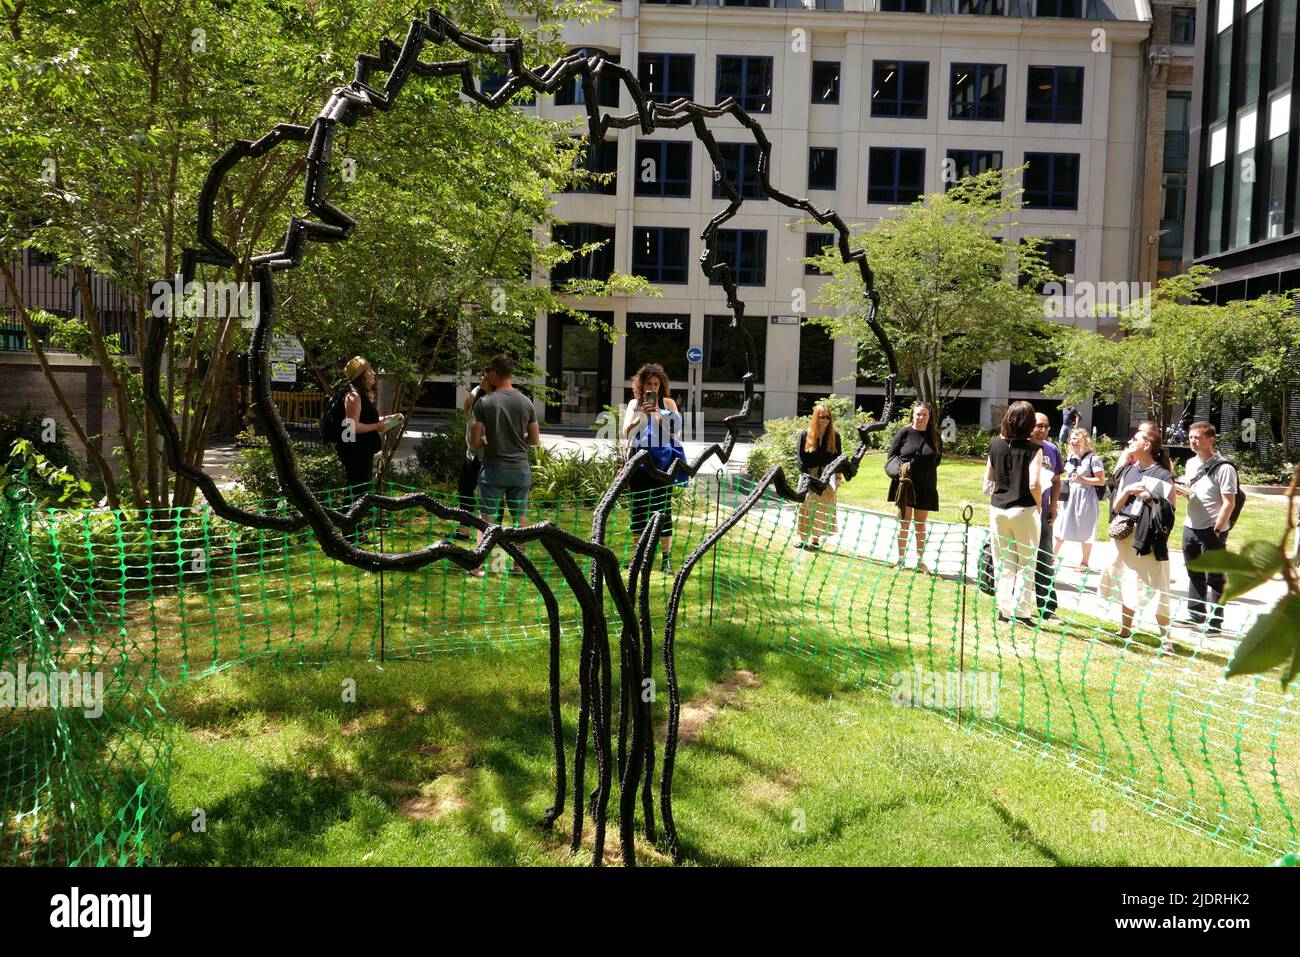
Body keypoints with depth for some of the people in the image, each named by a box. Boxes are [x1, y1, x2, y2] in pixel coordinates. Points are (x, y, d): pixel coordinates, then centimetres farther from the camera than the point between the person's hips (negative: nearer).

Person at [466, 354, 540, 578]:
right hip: (520, 469, 3)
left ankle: (479, 565, 6)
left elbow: (474, 442, -8)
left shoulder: (485, 402, -9)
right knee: (520, 519, 13)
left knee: (486, 518, 5)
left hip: (494, 469, -3)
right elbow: (535, 440, 7)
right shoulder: (526, 402, 1)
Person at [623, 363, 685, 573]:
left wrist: (659, 413, -14)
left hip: (663, 461, -1)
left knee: (664, 508, -3)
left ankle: (666, 558, -1)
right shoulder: (634, 404, 11)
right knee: (639, 507, 4)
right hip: (639, 461, 1)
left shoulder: (668, 403, 8)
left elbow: (677, 429, -2)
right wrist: (642, 414, -14)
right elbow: (626, 431, 0)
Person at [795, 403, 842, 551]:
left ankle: (816, 539, 0)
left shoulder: (835, 436, 5)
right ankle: (803, 539, 5)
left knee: (823, 508, -5)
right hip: (809, 474, -1)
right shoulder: (805, 434, 0)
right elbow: (800, 458, 0)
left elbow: (838, 457, 9)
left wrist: (838, 476, 1)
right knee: (806, 506, -3)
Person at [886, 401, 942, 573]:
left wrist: (924, 469, -1)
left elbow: (937, 459, 11)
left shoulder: (935, 436, 2)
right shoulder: (904, 433, -3)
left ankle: (920, 560, 17)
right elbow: (891, 456, 0)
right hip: (905, 484, -2)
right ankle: (901, 558, 17)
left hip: (926, 486, 2)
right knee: (904, 522, 6)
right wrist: (900, 468, -14)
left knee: (921, 525, 9)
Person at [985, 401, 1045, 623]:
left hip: (998, 509, 4)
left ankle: (1004, 609, 15)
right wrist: (1038, 504, -1)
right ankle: (1021, 611, 9)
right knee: (1025, 564, 9)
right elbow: (1034, 484, -19)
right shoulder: (1033, 449, -11)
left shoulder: (996, 445, 1)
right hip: (1024, 510, -4)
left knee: (1004, 562, 13)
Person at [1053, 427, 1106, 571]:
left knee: (1085, 532, 3)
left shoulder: (1093, 458, -10)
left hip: (1085, 498, -6)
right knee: (1060, 529, 9)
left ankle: (1084, 563, 14)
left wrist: (1083, 479, -19)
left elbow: (1102, 481, -10)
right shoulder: (1071, 457, 10)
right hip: (1069, 497, 6)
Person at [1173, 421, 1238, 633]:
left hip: (1211, 530, -7)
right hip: (1190, 527, 7)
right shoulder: (1191, 463, 9)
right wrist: (1181, 490, -1)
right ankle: (1195, 615, 29)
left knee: (1214, 577, 1)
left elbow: (1229, 503, -15)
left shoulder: (1223, 468, -14)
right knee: (1194, 574, 17)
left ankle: (1215, 621, 10)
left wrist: (1217, 531, -18)